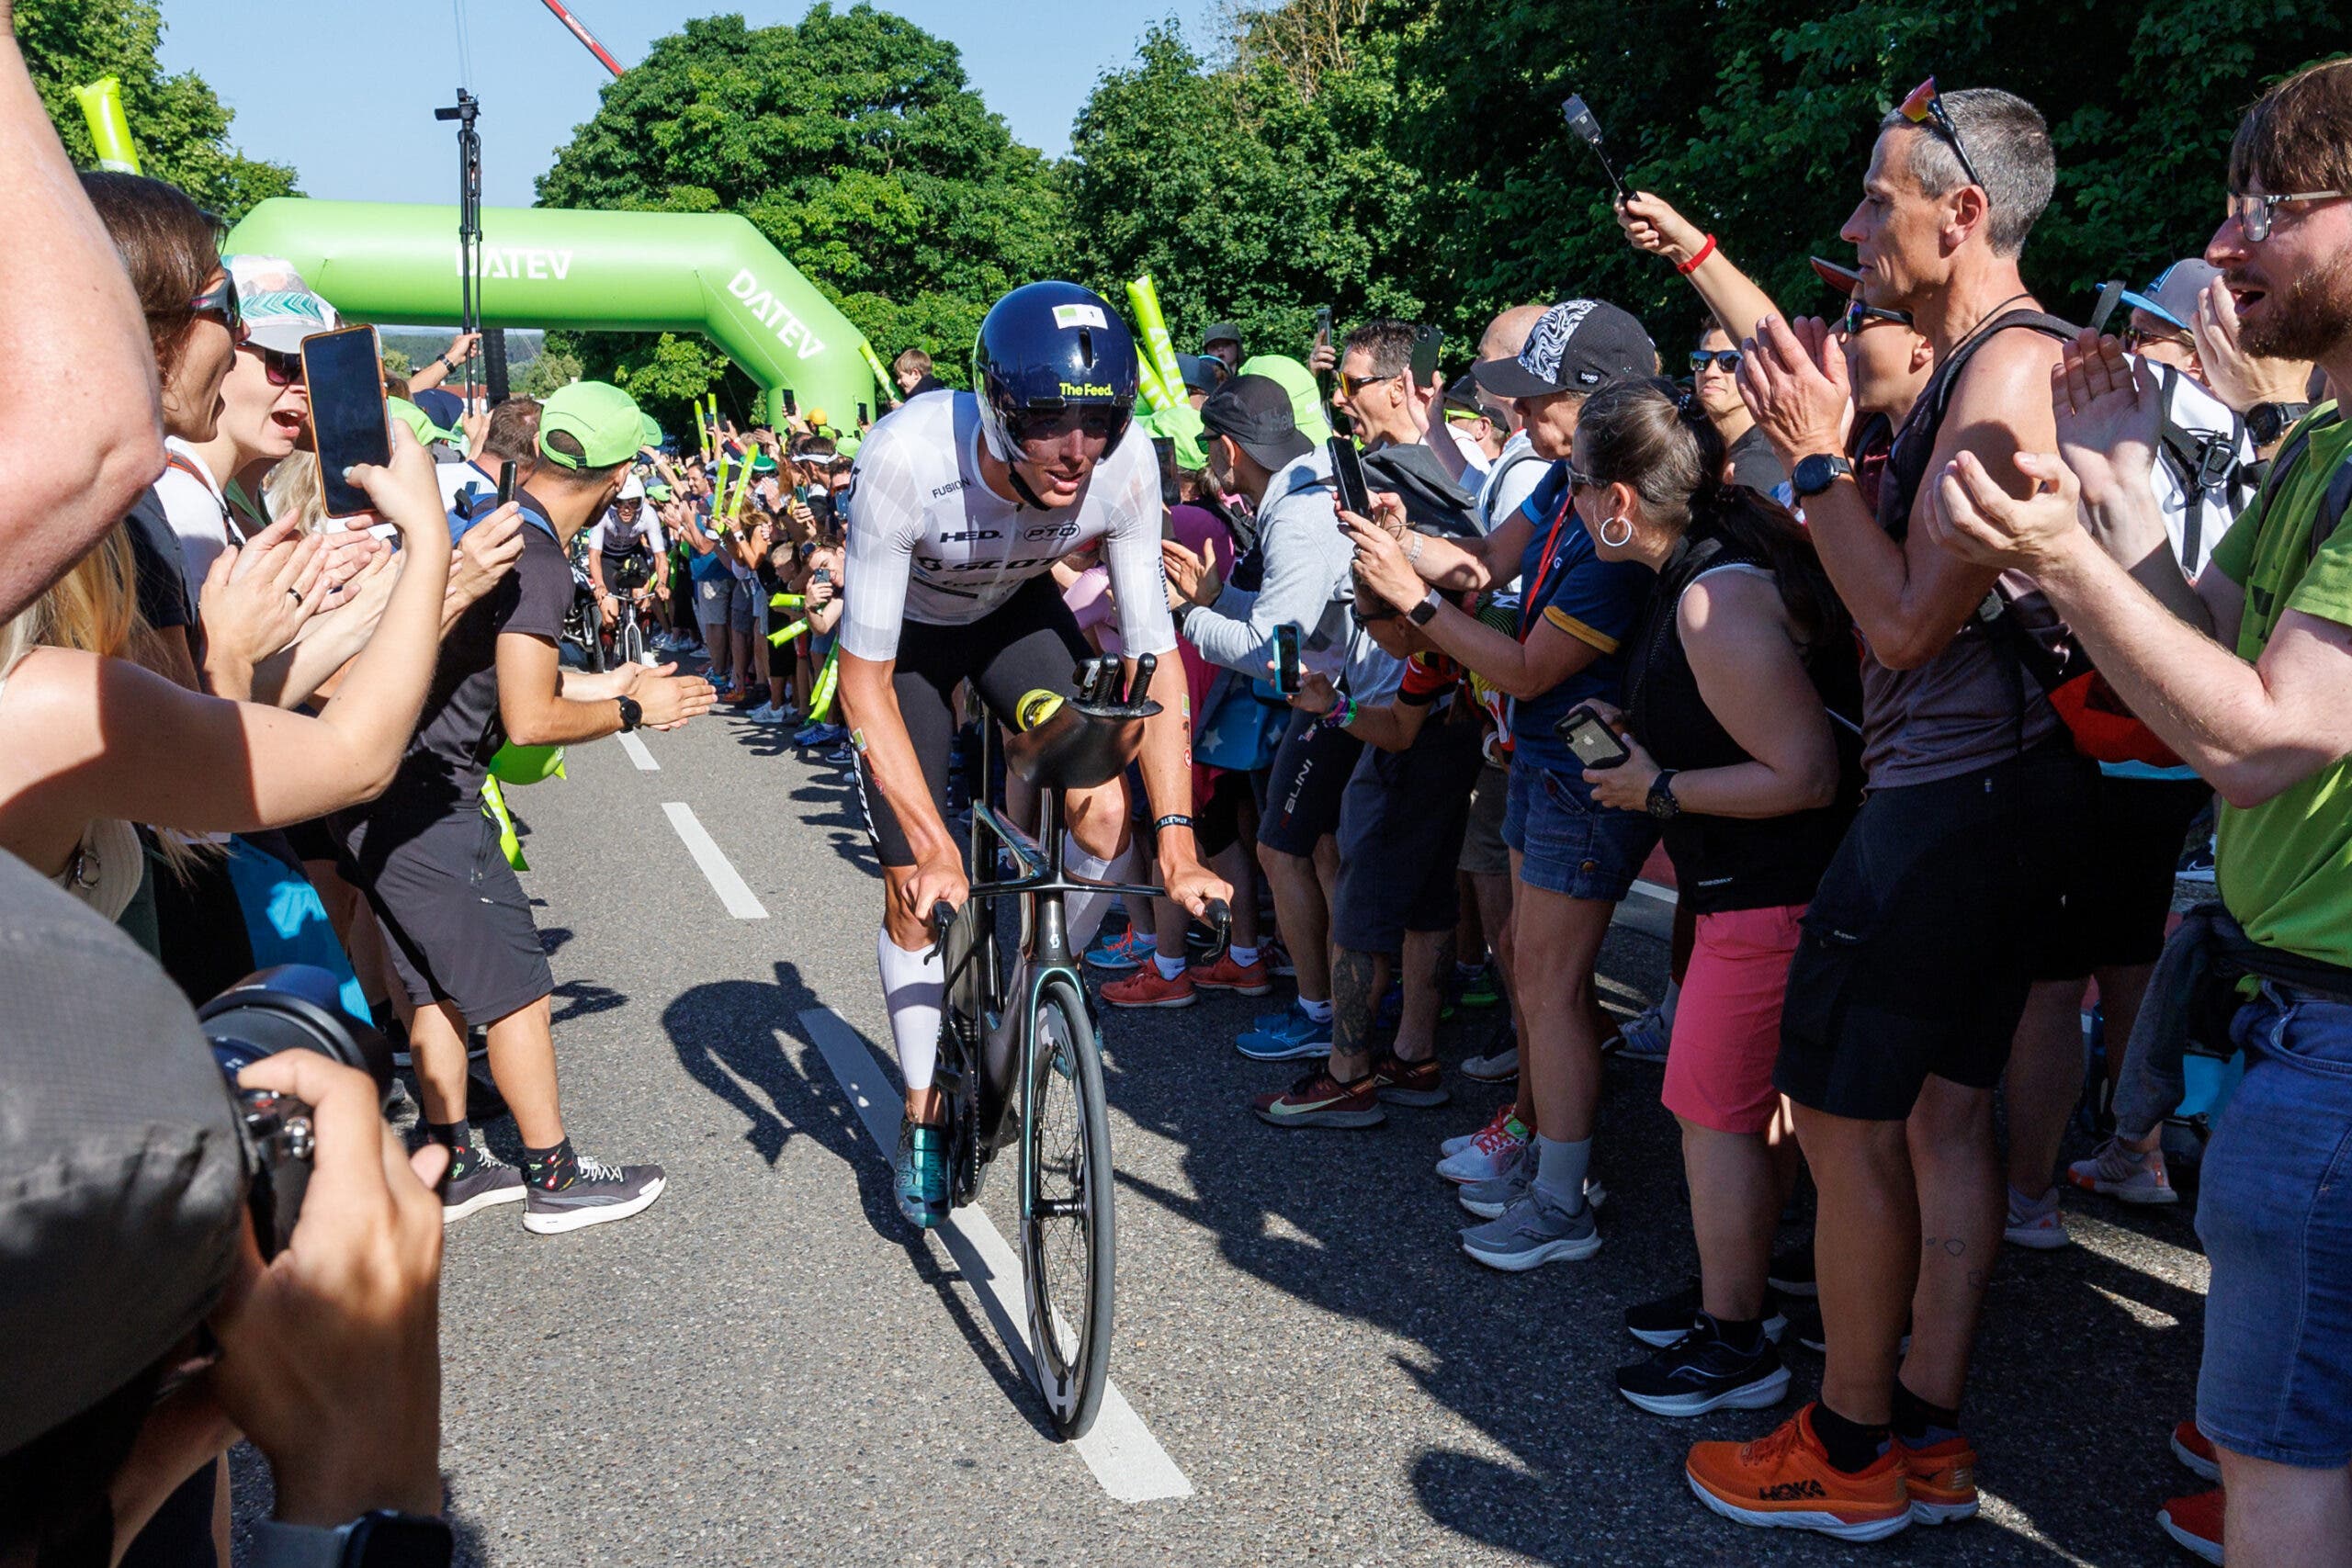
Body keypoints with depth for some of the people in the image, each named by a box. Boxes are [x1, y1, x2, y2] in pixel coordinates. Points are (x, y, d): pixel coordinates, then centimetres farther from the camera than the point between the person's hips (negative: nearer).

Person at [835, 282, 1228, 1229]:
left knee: (1104, 813, -19)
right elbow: (866, 680, -34)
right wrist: (932, 844, -39)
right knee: (916, 891, -3)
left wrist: (1176, 836, -30)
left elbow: (1152, 652, -24)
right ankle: (923, 1117, 19)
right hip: (906, 630, -2)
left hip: (1017, 610, 2)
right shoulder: (907, 459, -40)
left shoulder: (1125, 463, -32)